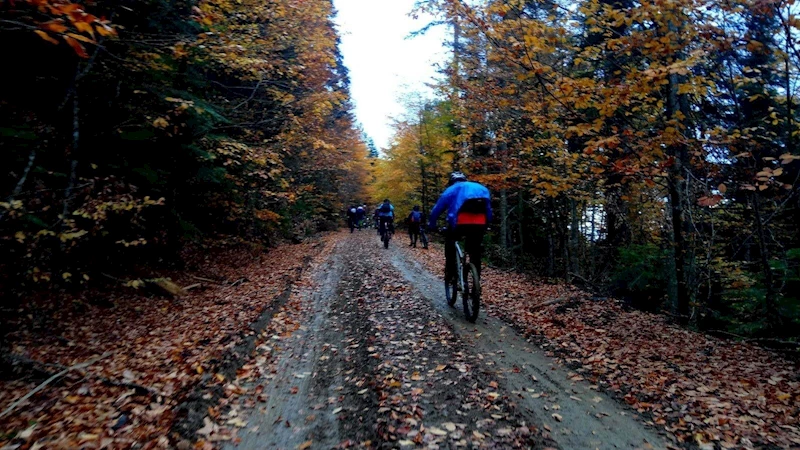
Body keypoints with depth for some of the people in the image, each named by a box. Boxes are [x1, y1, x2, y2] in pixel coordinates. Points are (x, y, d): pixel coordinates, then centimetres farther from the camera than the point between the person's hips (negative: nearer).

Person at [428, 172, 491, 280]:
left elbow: (437, 209, 21)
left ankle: (450, 272, 16)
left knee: (449, 242, 24)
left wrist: (431, 225, 31)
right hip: (480, 225, 3)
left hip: (461, 223, -3)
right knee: (475, 254, 17)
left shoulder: (451, 189, 21)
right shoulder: (482, 188, 31)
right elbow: (489, 210, 31)